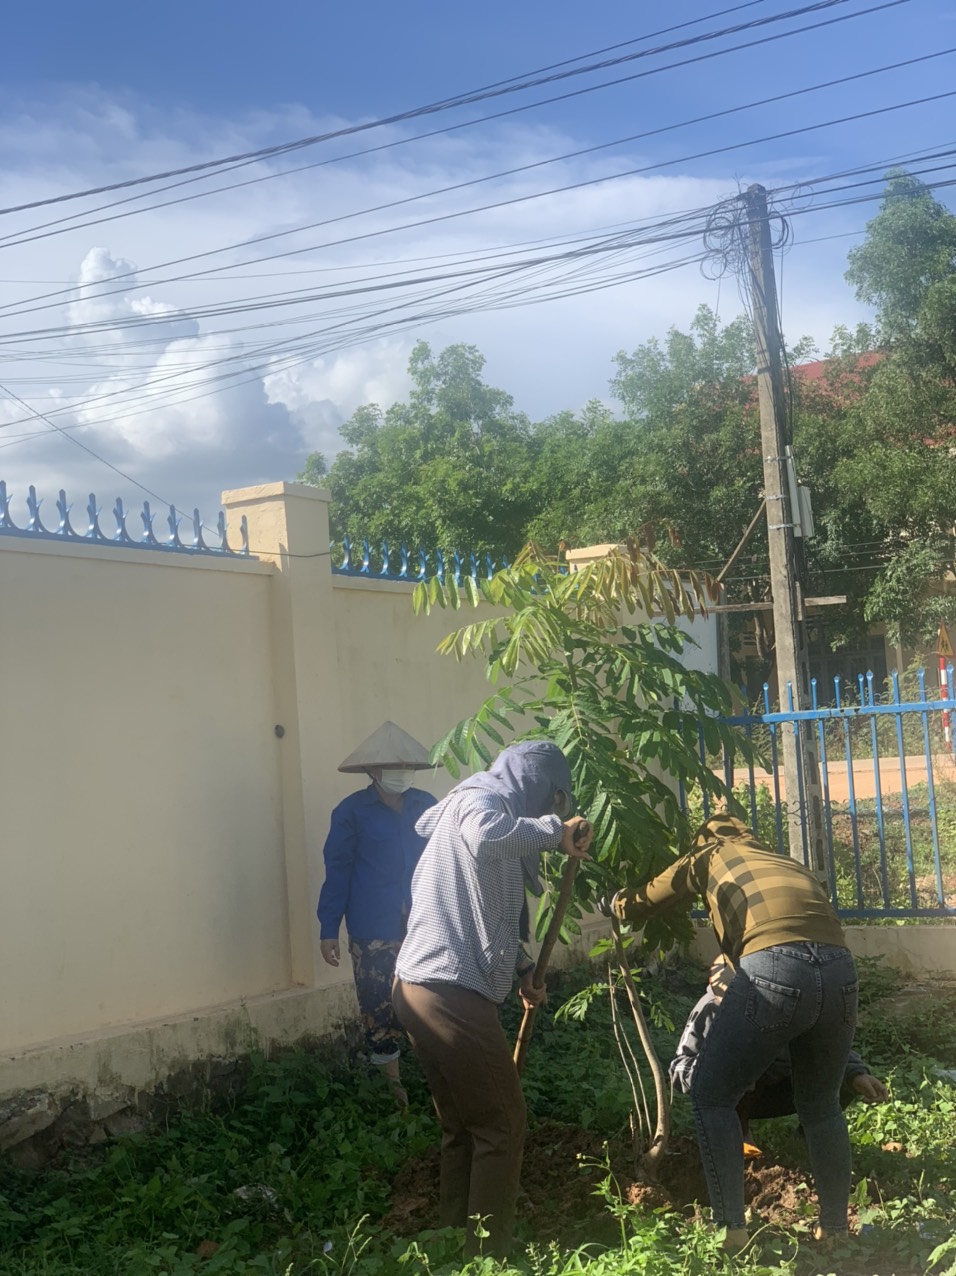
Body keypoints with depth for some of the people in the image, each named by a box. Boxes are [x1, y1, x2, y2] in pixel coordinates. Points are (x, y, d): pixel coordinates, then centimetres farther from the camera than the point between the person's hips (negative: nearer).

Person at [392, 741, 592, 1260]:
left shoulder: (481, 805, 23)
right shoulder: (479, 799, -8)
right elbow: (487, 836, -35)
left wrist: (523, 972, 32)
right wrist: (555, 829, -23)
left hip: (422, 988, 10)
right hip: (451, 992, -10)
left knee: (463, 1125, 18)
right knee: (501, 1124, -1)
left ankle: (458, 1244, 26)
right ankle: (487, 1256, 7)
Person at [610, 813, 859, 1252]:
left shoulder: (710, 854, 26)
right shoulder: (786, 863, 37)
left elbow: (633, 907, 33)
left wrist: (616, 902, 57)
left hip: (775, 970, -5)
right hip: (841, 970, 5)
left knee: (712, 1096, 12)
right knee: (821, 1105, 25)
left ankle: (732, 1230, 9)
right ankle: (835, 1230, 33)